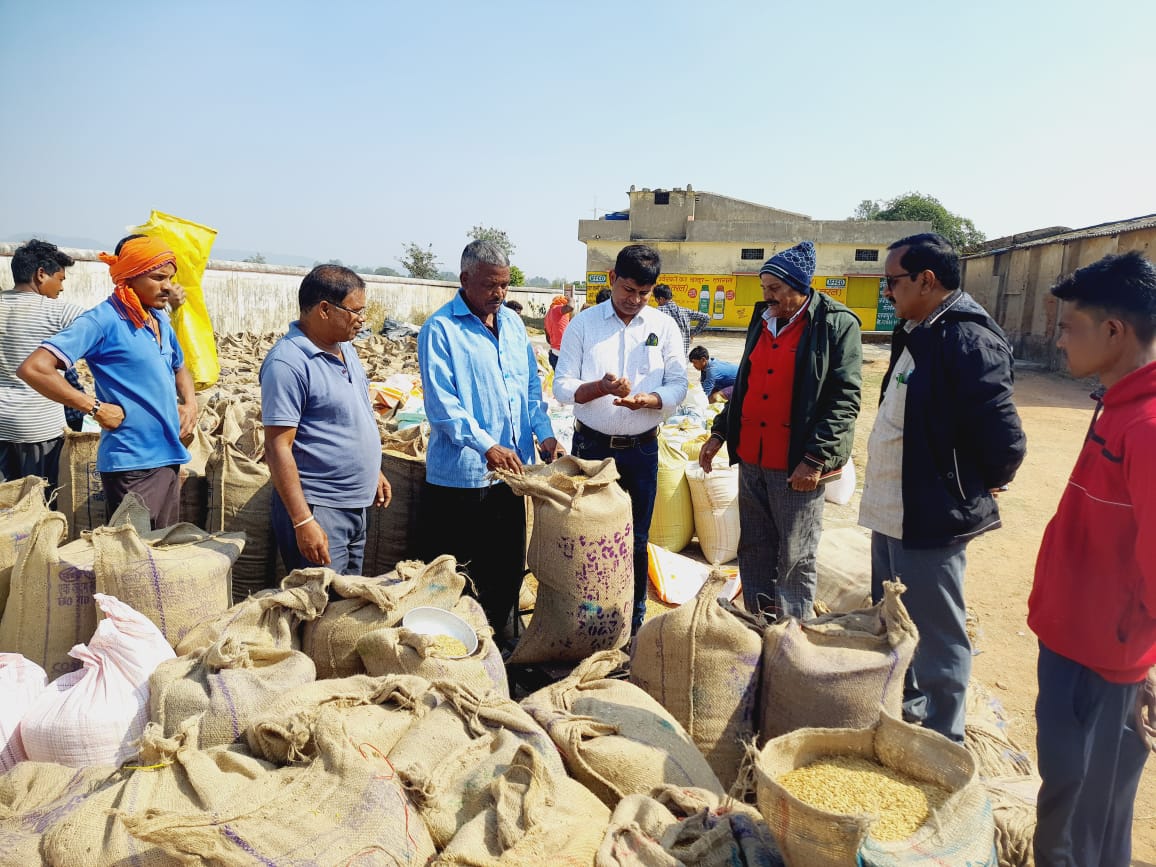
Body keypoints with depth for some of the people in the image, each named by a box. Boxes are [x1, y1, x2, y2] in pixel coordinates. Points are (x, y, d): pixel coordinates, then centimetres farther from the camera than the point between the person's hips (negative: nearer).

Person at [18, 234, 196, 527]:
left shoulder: (161, 320, 11)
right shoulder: (103, 320, -12)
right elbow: (33, 368, -19)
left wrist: (189, 404, 10)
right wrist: (97, 408, -18)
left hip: (169, 457, 8)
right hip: (132, 464, -7)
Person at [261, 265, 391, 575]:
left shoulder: (345, 347, 8)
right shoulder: (287, 363, -19)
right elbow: (278, 448, -22)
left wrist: (374, 471, 20)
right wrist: (303, 522, -24)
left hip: (357, 504, 9)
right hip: (318, 509, -8)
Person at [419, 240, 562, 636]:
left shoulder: (513, 322, 11)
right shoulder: (440, 329, -9)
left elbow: (532, 386, 15)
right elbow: (441, 403, -16)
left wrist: (544, 433, 0)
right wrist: (487, 446, -24)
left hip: (511, 469, 7)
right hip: (461, 474, -6)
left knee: (507, 566, 16)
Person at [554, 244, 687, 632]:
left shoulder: (664, 327, 1)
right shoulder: (583, 324, -2)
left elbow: (678, 385, -2)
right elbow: (561, 385, -6)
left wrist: (644, 399, -22)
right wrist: (601, 388, -25)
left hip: (641, 449, 1)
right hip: (591, 445, -1)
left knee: (636, 540, 11)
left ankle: (633, 619, 26)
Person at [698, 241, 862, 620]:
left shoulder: (836, 324, -9)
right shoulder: (762, 319, 12)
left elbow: (845, 400, -13)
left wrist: (816, 458, -18)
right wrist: (719, 432, 16)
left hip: (797, 466, -6)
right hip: (750, 458, 7)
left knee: (795, 559, 4)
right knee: (753, 550, 14)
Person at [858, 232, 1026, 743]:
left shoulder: (967, 340, -21)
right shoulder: (917, 334, 10)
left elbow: (1004, 440, -22)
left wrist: (971, 490, -5)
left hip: (932, 520, -10)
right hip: (892, 513, 10)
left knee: (935, 641, 5)